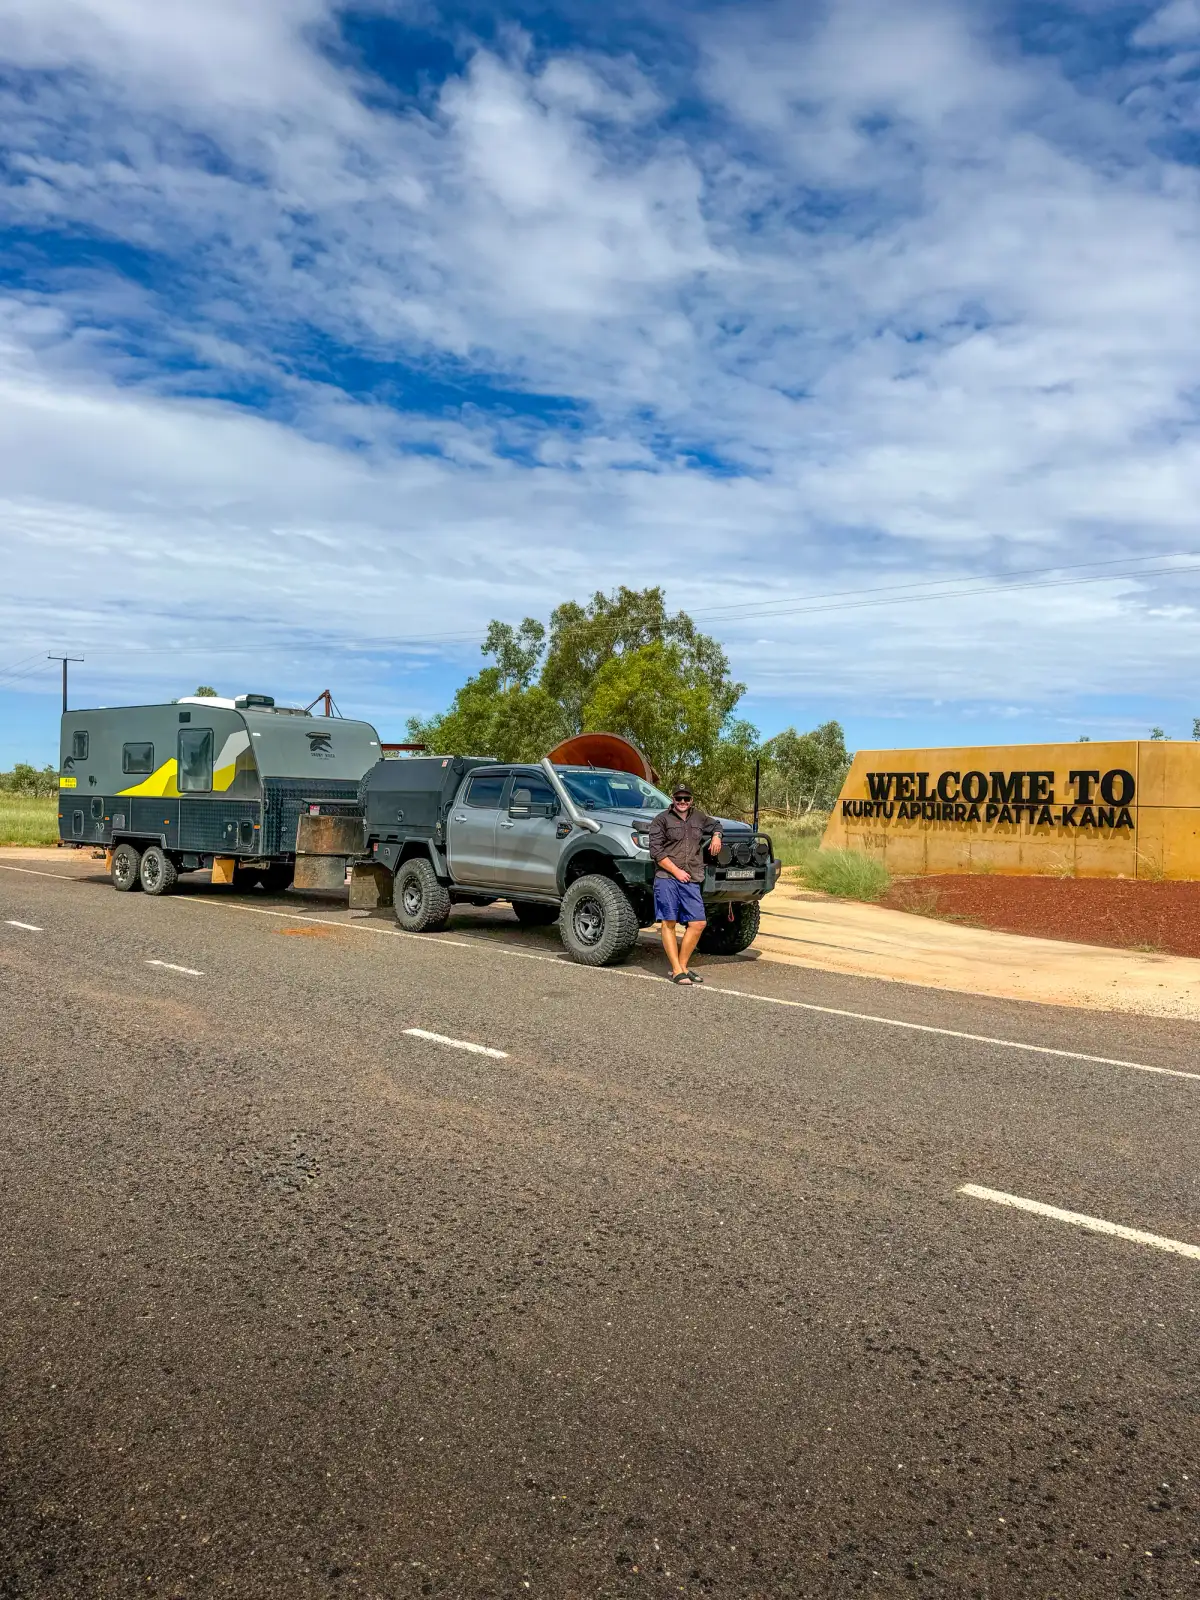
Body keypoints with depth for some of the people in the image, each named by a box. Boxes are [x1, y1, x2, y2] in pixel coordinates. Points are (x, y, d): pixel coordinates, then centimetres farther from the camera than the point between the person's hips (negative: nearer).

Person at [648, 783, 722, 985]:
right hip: (667, 879, -5)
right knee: (669, 923, -4)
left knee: (698, 923, 0)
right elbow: (656, 851, -6)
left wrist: (716, 837, 15)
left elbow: (715, 825, 38)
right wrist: (676, 871, -12)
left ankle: (682, 966, 12)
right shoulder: (662, 819, 0)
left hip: (690, 881, 5)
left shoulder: (699, 818, 17)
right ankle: (677, 971, 1)